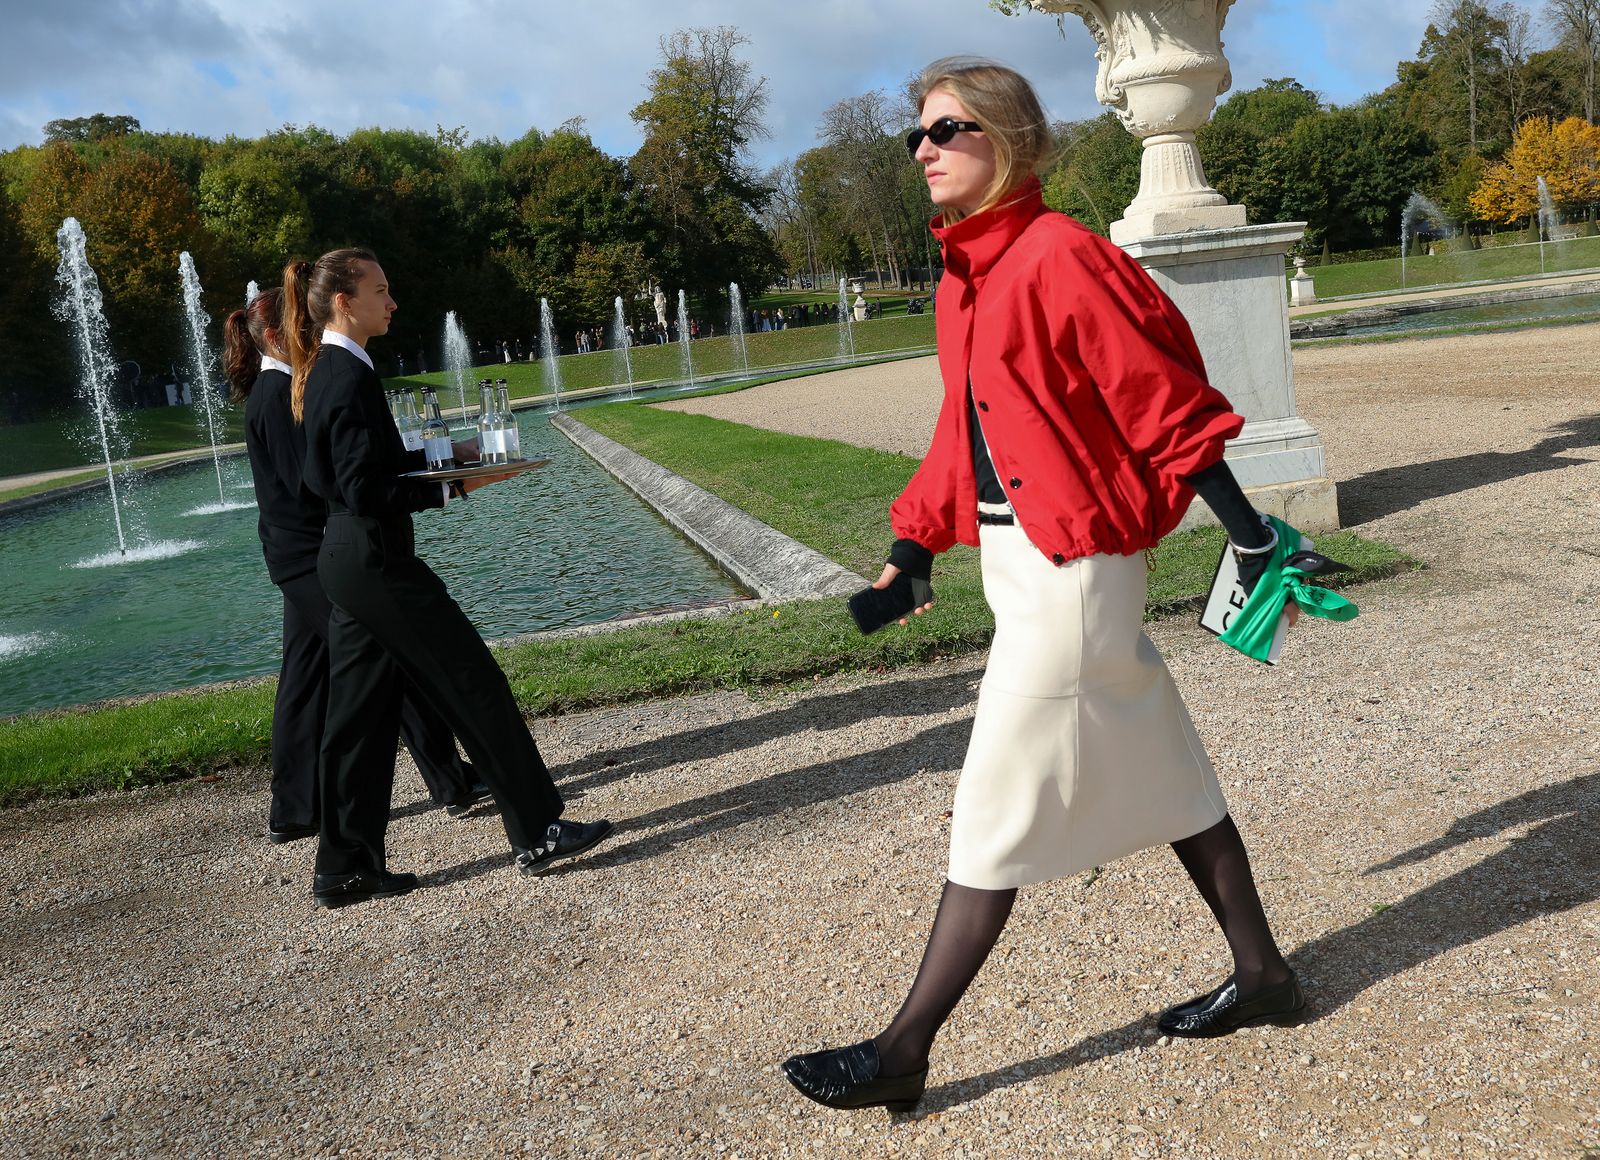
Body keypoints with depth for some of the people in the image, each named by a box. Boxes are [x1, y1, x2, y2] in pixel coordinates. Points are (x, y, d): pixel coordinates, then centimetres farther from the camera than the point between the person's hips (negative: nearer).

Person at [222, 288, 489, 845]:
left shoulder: (275, 391, 15)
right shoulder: (279, 394, -16)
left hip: (301, 557, 10)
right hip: (316, 554, -10)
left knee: (306, 680, 12)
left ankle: (293, 810, 18)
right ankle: (453, 784, 6)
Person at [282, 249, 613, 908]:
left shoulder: (323, 372, 14)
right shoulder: (351, 377, -17)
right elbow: (365, 491, -21)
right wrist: (455, 485, -19)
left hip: (345, 564, 10)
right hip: (376, 561, -10)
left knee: (359, 716, 12)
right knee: (476, 684, -1)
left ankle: (345, 869, 19)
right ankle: (538, 834, 8)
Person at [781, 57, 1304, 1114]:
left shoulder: (1059, 255, -16)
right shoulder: (967, 278, 11)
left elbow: (1162, 400, -17)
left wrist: (1248, 532, -15)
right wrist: (917, 548, 14)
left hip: (1070, 570, -9)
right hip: (1020, 560, 9)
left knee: (998, 810, -2)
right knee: (1162, 770, 17)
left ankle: (905, 1052, 10)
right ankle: (1262, 975, 33)